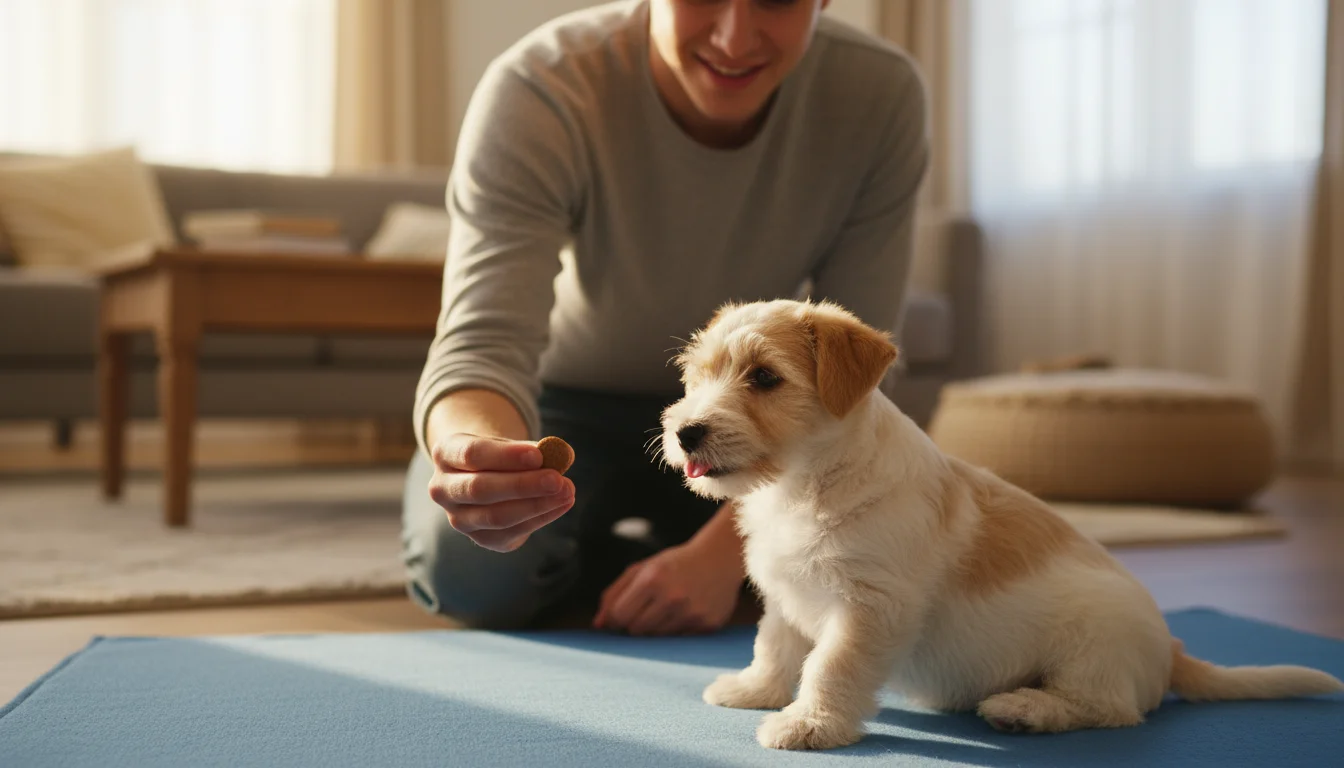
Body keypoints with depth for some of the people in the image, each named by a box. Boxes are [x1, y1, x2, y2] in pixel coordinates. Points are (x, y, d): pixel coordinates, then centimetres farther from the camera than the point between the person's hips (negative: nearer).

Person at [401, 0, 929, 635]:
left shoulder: (880, 95, -24)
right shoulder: (536, 92, -31)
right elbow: (484, 344, -38)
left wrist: (722, 553, -29)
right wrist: (477, 452, -63)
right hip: (570, 397, -2)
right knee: (473, 568, -30)